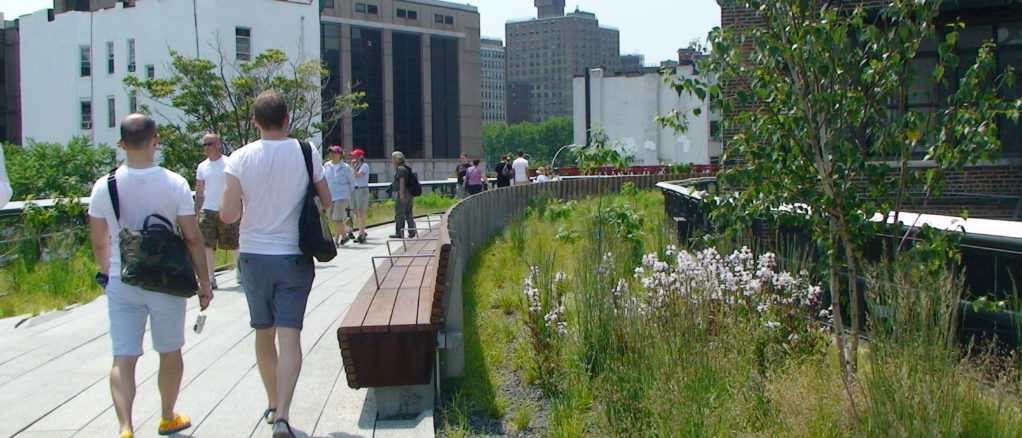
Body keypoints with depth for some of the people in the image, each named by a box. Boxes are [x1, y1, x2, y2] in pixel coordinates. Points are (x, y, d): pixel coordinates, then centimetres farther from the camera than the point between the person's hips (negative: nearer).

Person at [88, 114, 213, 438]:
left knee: (123, 358, 3)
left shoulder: (104, 186, -4)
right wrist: (204, 282, 1)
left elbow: (99, 242, 4)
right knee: (170, 353, 16)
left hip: (121, 282, 1)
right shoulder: (175, 184, -10)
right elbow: (192, 237, -8)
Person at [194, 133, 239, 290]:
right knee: (207, 245, -5)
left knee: (233, 245, 6)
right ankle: (210, 278, -4)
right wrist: (198, 212, 10)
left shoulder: (229, 163, -3)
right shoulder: (202, 167, 11)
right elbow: (199, 192, 15)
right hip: (207, 211, 4)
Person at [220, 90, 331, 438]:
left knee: (263, 333, 17)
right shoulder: (306, 153, -6)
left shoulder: (241, 158, -6)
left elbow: (228, 214, -11)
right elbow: (327, 202, 4)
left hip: (254, 256, 2)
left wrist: (249, 205, 9)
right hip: (293, 257, -1)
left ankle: (273, 405, 30)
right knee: (290, 335, -3)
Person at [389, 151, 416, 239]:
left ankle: (399, 233, -6)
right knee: (409, 213, 12)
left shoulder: (400, 169, -11)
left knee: (399, 213, -6)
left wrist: (401, 194, -25)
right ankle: (412, 232, 12)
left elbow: (402, 181, -20)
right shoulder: (406, 168, 19)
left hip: (401, 193, -10)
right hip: (409, 193, 10)